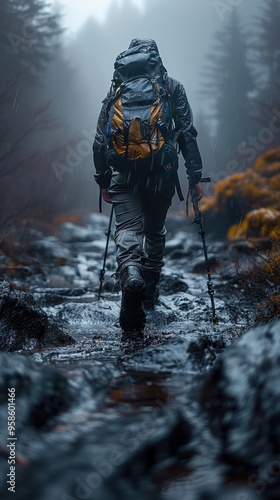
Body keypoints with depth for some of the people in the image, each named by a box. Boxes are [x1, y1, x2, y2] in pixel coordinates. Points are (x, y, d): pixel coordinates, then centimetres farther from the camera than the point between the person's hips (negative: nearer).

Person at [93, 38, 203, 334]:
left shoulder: (116, 89, 10)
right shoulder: (172, 87, 7)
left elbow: (101, 139, 9)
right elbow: (187, 134, -1)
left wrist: (103, 180, 17)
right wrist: (195, 176, 1)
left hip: (123, 174, 0)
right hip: (161, 174, 1)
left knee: (127, 229, -5)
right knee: (155, 232, 17)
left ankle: (130, 274, -36)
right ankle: (149, 294, 26)